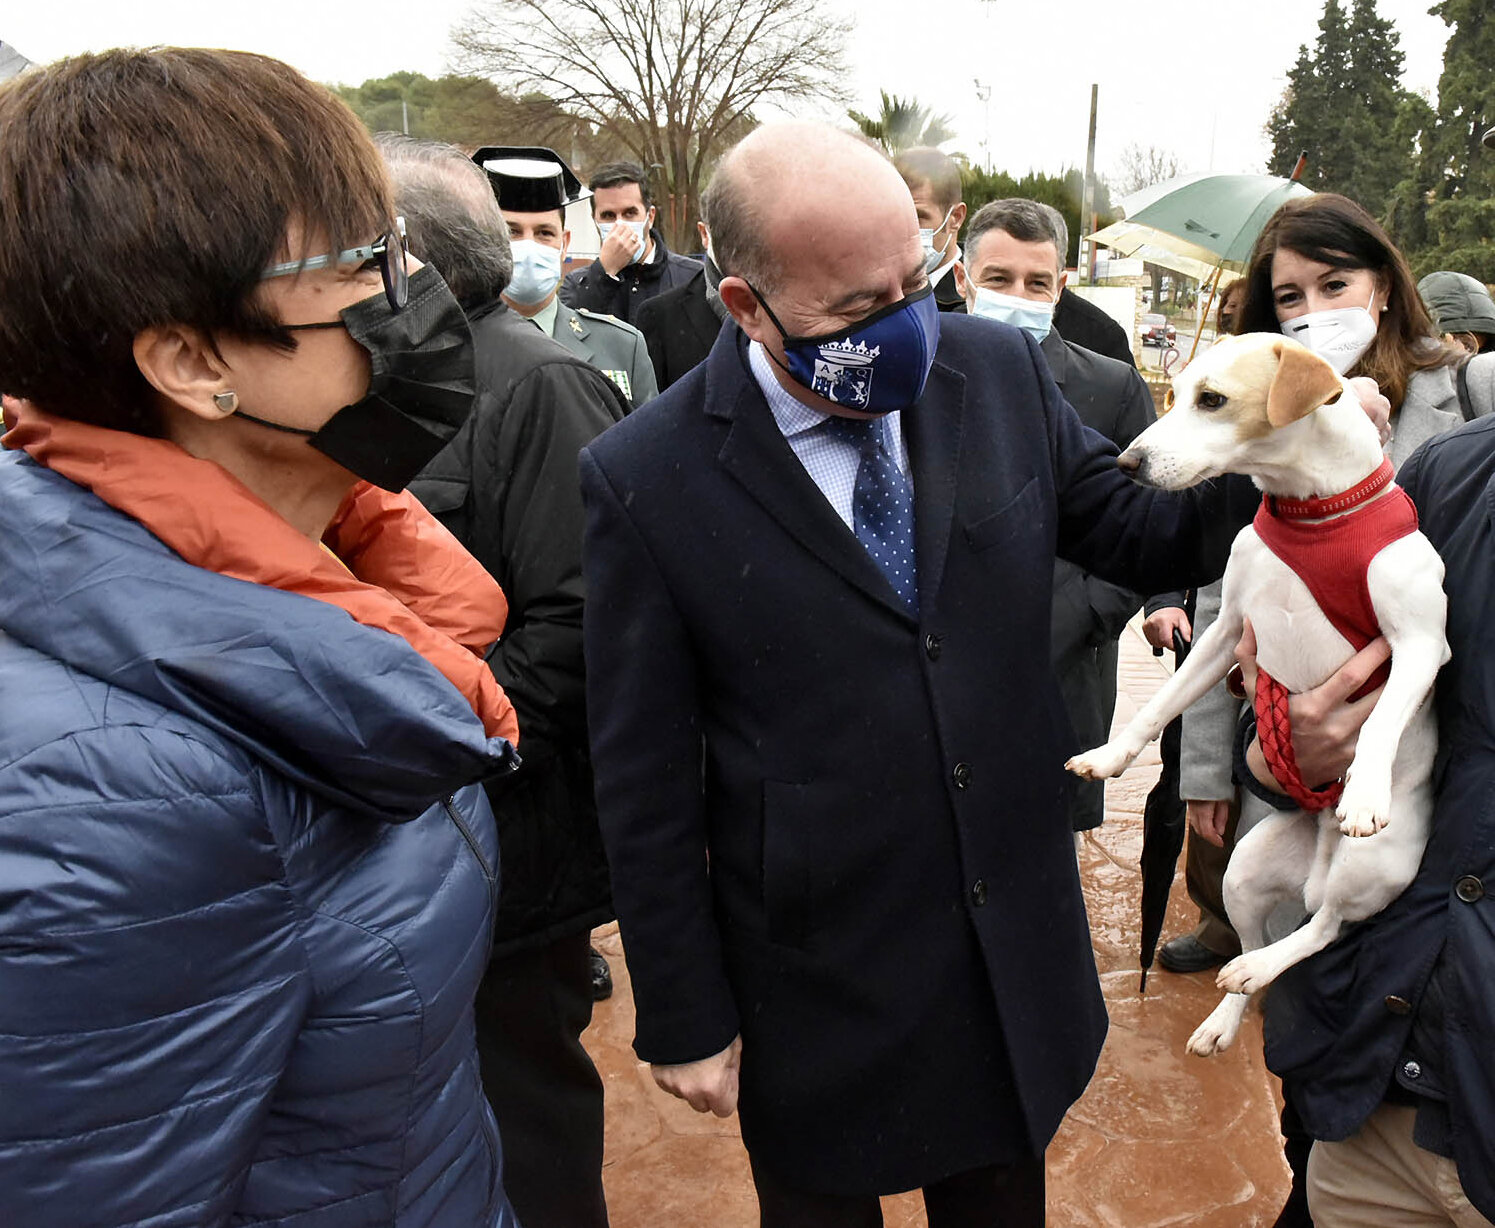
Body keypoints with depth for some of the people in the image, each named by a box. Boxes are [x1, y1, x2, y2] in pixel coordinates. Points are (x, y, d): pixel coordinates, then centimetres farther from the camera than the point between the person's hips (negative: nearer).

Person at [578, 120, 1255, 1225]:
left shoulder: (999, 371, -6)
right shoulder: (644, 479, -17)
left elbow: (1134, 536, 5)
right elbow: (644, 783, -12)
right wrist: (685, 1019, -6)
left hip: (1018, 958, 4)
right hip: (818, 1000, -3)